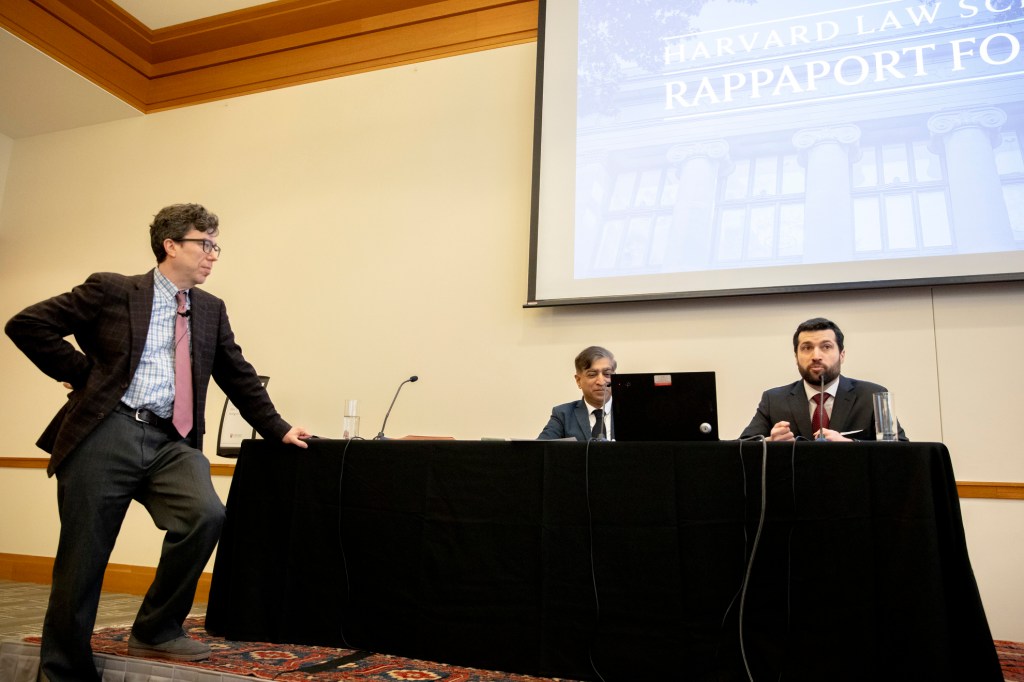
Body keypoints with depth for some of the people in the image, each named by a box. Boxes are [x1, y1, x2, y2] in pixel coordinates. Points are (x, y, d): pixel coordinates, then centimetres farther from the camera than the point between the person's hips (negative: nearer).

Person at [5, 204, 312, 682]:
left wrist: (279, 429, 16)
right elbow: (26, 324, 3)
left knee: (206, 514, -23)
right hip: (107, 433, -3)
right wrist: (83, 374, 0)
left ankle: (156, 632, -1)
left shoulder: (211, 310, 16)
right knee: (82, 562, 1)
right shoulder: (111, 291, 3)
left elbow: (239, 377, 20)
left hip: (171, 441, 3)